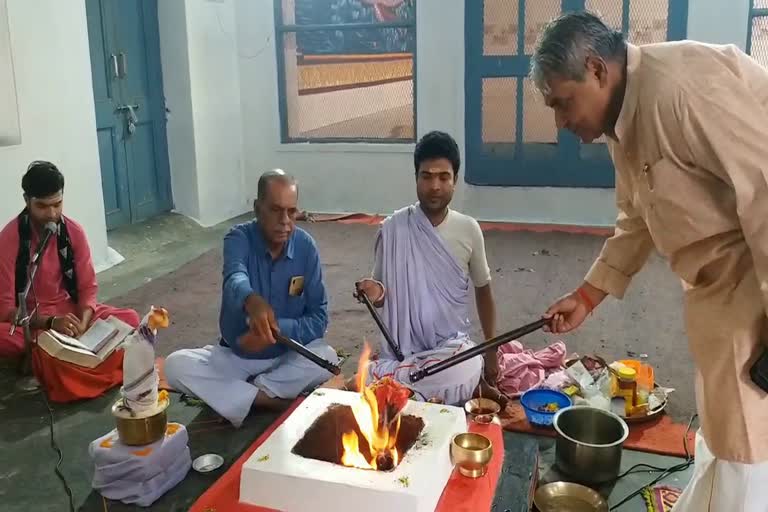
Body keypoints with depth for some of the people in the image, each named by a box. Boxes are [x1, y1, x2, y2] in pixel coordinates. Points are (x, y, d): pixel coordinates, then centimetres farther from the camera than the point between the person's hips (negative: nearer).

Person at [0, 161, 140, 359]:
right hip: (29, 319, -3)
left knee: (130, 319, -20)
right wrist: (50, 322, -34)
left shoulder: (74, 231, -7)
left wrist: (83, 321, -24)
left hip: (69, 310, 3)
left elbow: (88, 287, -3)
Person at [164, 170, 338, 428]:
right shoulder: (239, 239, -17)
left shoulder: (305, 246, -12)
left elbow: (319, 318, -11)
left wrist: (277, 330, -30)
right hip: (235, 355, 0)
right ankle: (269, 400, -20)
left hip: (287, 355, 0)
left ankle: (238, 394, -17)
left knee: (327, 358, -29)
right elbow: (235, 279, -41)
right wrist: (252, 301, -65)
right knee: (176, 365, -24)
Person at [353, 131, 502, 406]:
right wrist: (375, 292, -21)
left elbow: (483, 292, 11)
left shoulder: (468, 230, -2)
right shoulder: (393, 228, -5)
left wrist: (491, 352, 10)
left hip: (452, 347, -1)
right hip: (403, 348, 2)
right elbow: (384, 295, 4)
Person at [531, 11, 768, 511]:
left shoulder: (681, 81, -23)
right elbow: (638, 222, 20)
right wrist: (587, 296, 20)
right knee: (723, 434, 24)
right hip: (726, 288, 10)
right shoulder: (626, 122, 9)